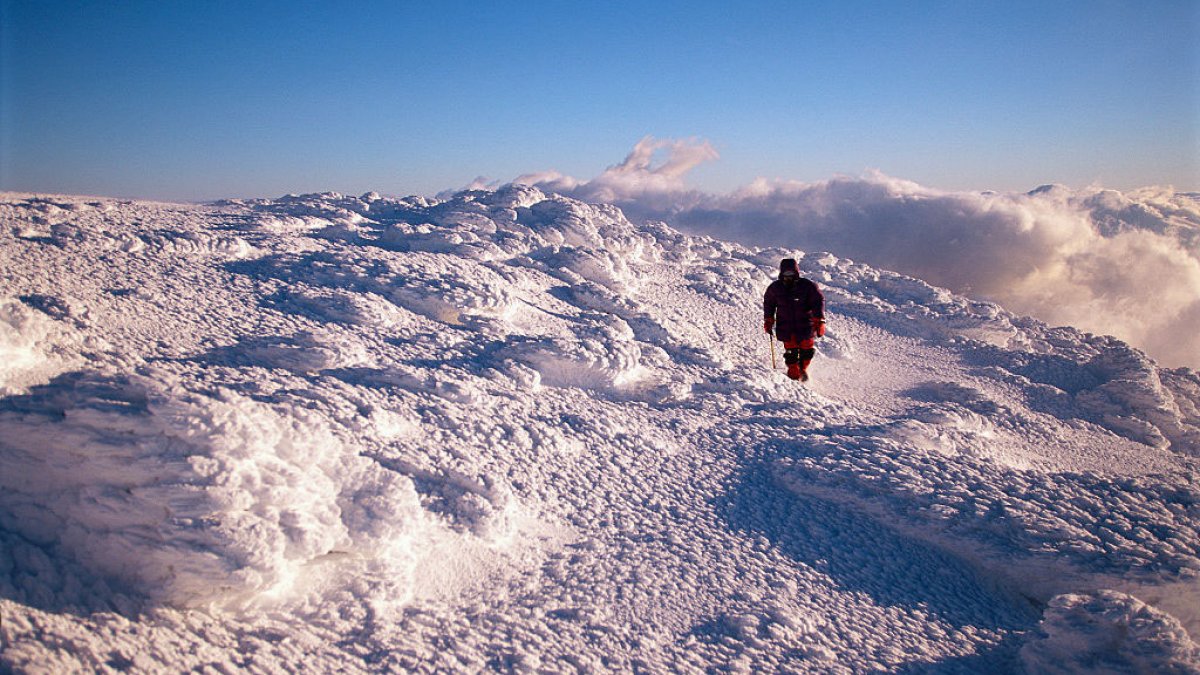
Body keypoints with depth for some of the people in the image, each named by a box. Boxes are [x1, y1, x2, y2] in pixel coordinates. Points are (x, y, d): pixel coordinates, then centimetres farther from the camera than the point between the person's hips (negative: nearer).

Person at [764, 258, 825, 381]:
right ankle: (794, 374, 10)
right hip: (785, 326, 0)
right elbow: (768, 303, 16)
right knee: (791, 351, -5)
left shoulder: (807, 286, -8)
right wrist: (768, 321, 13)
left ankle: (803, 369, 31)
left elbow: (818, 301, -6)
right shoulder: (775, 287, 0)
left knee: (807, 350, 5)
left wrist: (819, 321, -13)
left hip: (805, 324, 0)